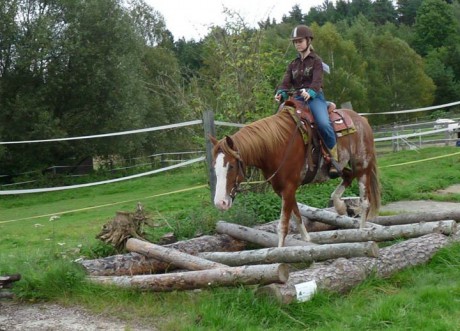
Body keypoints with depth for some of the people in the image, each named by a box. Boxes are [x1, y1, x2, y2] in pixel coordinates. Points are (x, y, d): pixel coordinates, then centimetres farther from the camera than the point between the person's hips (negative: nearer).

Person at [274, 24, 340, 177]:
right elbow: (286, 82, 5)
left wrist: (309, 92, -35)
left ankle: (334, 158, -20)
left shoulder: (316, 60, 4)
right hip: (297, 98, 6)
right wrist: (281, 93, -19)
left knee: (323, 123, -31)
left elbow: (317, 80, -13)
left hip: (314, 97, -6)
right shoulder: (293, 64, 19)